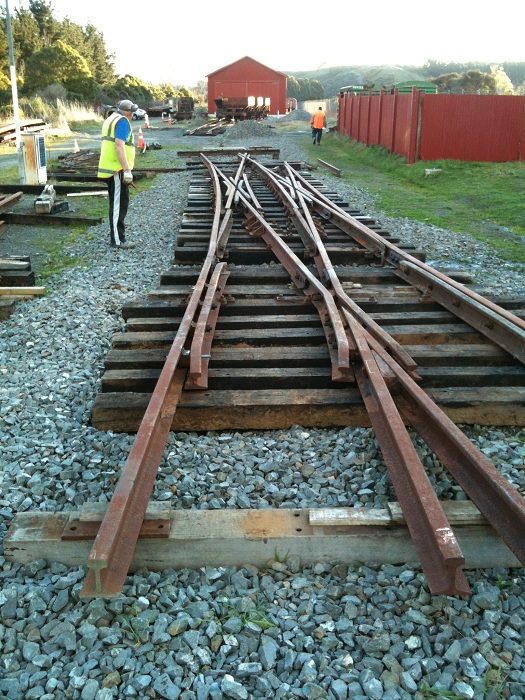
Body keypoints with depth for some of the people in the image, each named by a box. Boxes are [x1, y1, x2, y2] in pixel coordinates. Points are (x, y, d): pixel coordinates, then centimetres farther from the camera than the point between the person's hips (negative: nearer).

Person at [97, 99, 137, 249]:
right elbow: (119, 146, -22)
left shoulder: (111, 119, 19)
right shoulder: (122, 121, -11)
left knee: (117, 203, 18)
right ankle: (117, 240, -5)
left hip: (110, 168, 9)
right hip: (117, 169, -9)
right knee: (118, 204, -6)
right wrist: (127, 170, -25)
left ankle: (117, 232, 28)